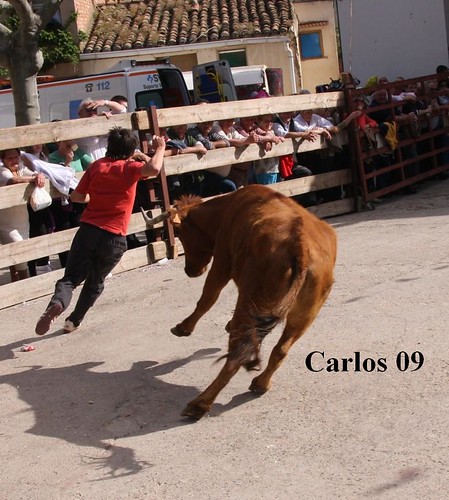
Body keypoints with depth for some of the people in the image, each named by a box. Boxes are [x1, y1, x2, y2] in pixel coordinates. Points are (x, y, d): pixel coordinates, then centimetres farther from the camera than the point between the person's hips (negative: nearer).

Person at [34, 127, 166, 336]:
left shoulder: (97, 166, 8)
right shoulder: (129, 167, -2)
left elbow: (77, 196, 9)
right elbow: (153, 169, -23)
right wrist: (159, 149, -5)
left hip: (88, 230, 2)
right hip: (114, 237, -1)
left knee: (71, 277, 6)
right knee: (95, 282, 20)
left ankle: (57, 303, -23)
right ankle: (74, 320, 22)